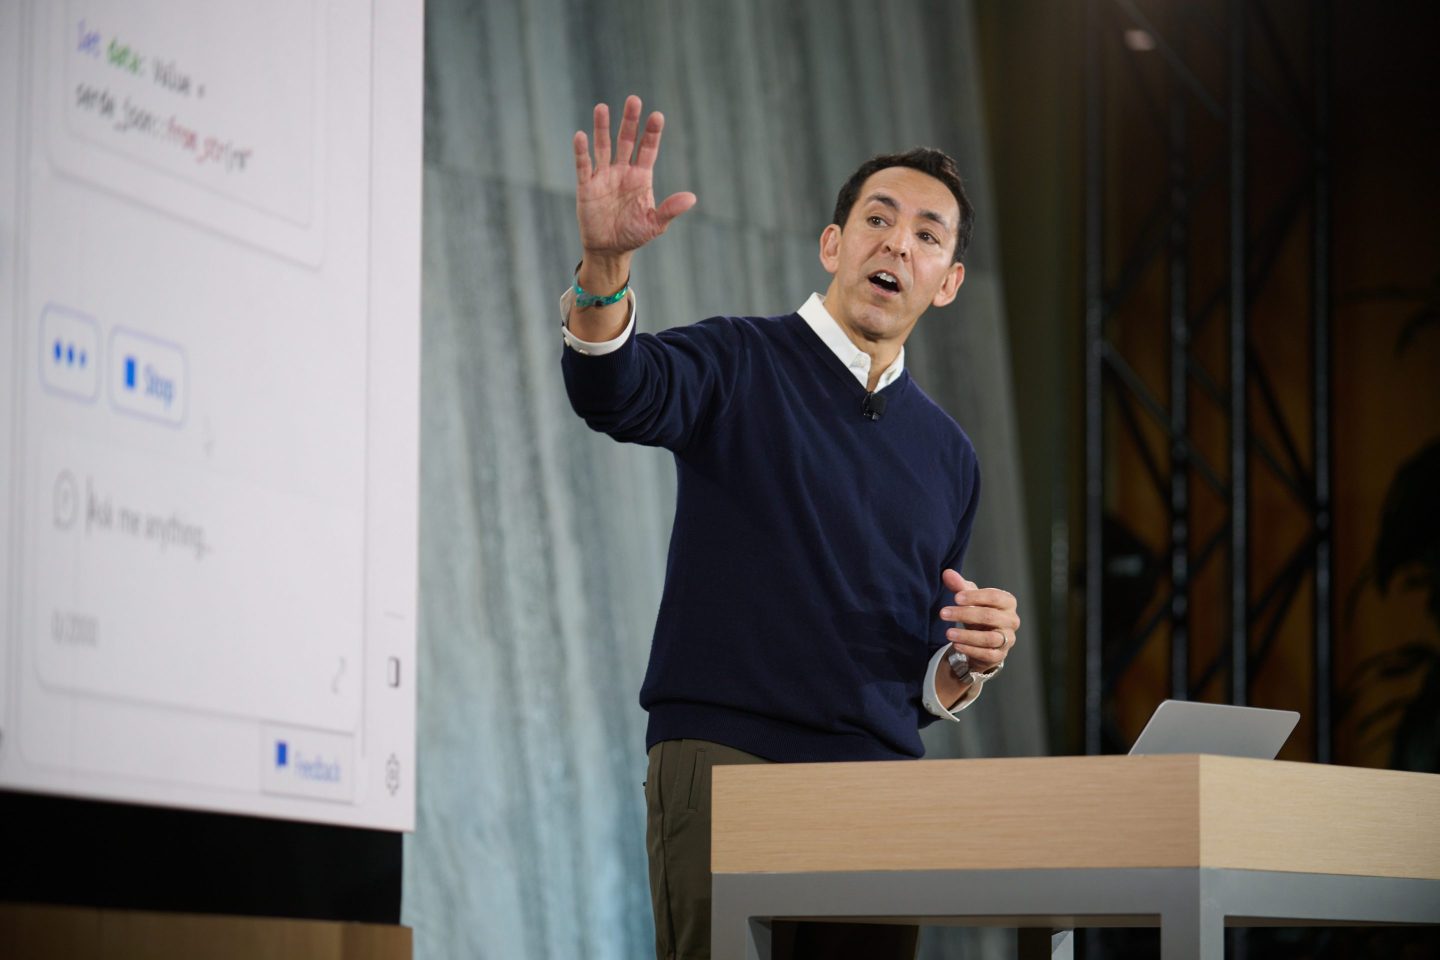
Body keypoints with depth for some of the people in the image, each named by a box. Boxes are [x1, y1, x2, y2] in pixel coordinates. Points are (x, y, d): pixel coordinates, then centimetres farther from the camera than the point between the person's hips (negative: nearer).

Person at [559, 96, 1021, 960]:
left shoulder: (949, 456, 20)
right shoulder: (742, 364, 6)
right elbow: (616, 392, -18)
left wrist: (971, 662, 1)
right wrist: (605, 263, -37)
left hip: (878, 778, 5)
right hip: (722, 756, -5)